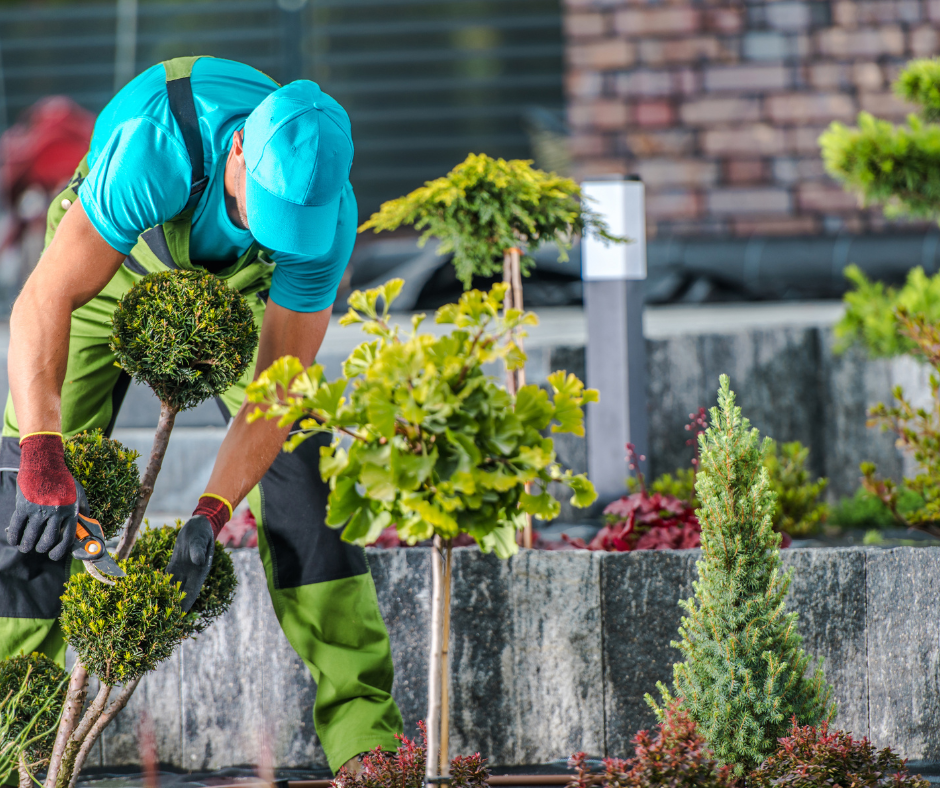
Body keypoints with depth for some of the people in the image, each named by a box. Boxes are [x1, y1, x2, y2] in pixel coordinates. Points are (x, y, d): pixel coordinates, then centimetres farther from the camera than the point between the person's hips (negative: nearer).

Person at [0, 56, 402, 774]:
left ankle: (364, 725, -9)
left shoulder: (329, 216, -33)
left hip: (236, 283, 2)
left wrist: (210, 515, -38)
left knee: (297, 464, -13)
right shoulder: (157, 146, -45)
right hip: (109, 262, -2)